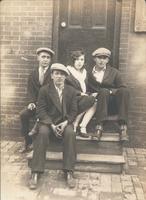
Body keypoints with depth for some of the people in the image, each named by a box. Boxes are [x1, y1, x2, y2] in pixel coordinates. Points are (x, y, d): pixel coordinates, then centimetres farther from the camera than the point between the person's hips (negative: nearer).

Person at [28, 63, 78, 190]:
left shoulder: (72, 91, 6)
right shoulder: (44, 90, 0)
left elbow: (74, 111, 4)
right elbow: (41, 111, -5)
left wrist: (65, 122, -15)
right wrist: (52, 125, -19)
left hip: (65, 121, 1)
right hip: (48, 121, -1)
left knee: (70, 133, -31)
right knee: (42, 133, -33)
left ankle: (69, 172, -25)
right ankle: (36, 173, -28)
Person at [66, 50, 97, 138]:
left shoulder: (84, 72, 20)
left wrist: (86, 94, 0)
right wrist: (80, 93, -13)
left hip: (84, 98, 6)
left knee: (95, 103, -25)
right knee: (91, 99, -29)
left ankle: (83, 127, -25)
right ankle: (75, 124, -19)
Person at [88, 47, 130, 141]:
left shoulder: (114, 72, 12)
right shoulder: (90, 74, 11)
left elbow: (123, 88, 1)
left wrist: (111, 91, -14)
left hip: (114, 103, 1)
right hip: (98, 101, -1)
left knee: (124, 91, -30)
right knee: (104, 91, -34)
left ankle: (123, 127, -36)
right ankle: (99, 127, -40)